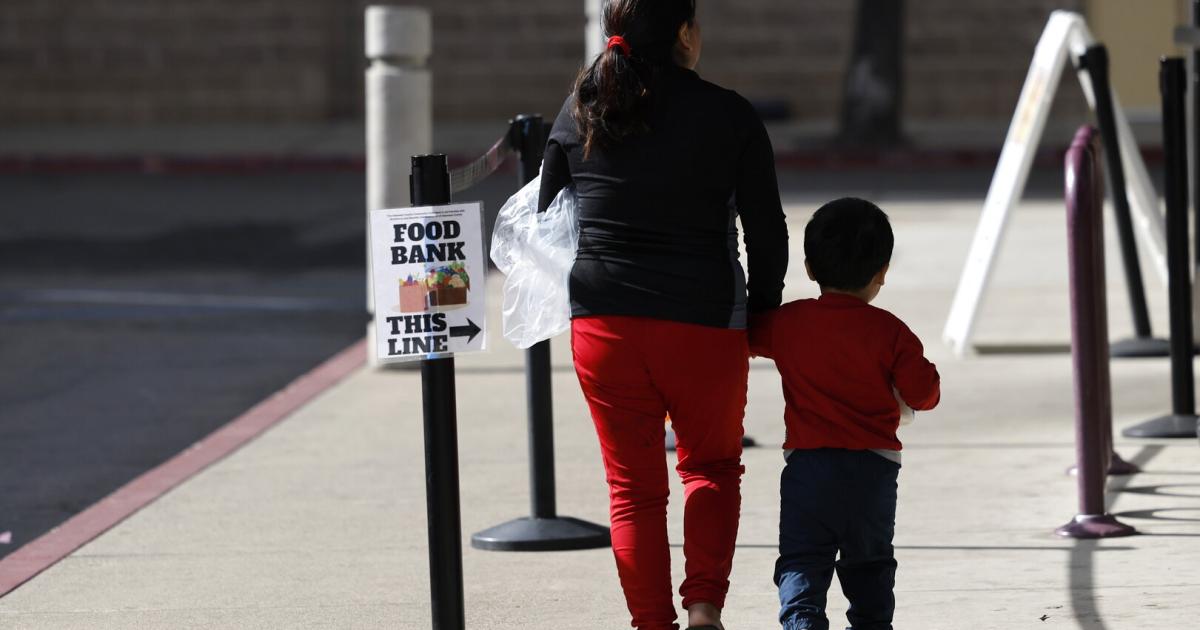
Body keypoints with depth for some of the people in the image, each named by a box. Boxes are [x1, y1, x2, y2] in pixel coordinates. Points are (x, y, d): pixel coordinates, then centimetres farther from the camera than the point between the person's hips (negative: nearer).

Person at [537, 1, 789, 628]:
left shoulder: (579, 111, 4)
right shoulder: (729, 117, -6)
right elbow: (766, 231, -3)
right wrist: (762, 313, 10)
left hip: (602, 322, 2)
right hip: (703, 322, -2)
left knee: (633, 487, 12)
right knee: (712, 465, 18)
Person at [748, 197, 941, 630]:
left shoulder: (787, 322, 0)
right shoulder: (890, 332, -4)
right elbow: (923, 393, -3)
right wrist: (922, 375, 19)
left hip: (807, 464, 0)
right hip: (874, 468, 0)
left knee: (801, 561, 1)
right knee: (869, 561, 17)